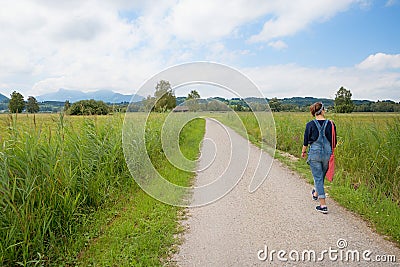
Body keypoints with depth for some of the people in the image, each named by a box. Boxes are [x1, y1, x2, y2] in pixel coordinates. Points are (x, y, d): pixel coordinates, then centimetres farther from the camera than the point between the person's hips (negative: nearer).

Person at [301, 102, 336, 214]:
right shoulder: (331, 124, -3)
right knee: (322, 176, 22)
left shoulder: (310, 124, -9)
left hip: (314, 153, -3)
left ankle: (323, 205, 2)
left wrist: (303, 151, 14)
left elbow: (306, 141, -3)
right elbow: (334, 142, 6)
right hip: (327, 153, 3)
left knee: (318, 178, 3)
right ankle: (316, 193, 47)